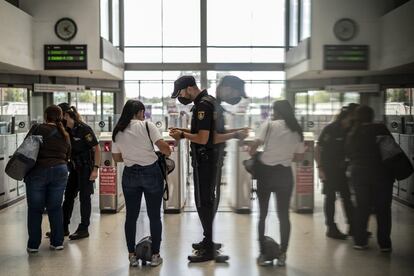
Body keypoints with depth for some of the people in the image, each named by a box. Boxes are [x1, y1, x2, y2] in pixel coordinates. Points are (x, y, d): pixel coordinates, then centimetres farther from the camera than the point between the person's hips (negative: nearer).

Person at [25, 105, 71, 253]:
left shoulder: (37, 129, -3)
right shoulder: (65, 135, 11)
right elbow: (67, 157, 12)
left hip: (38, 171, -4)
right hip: (59, 171, 4)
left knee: (35, 209, 6)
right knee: (55, 208, 13)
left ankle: (33, 244, 11)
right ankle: (57, 242, 16)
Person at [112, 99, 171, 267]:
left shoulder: (117, 132, 5)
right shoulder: (146, 125, -8)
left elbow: (116, 157, 11)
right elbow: (163, 146, -16)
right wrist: (168, 153, 5)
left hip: (130, 174, 4)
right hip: (151, 171, -3)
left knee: (131, 216, 11)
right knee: (154, 216, 6)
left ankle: (132, 256, 16)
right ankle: (155, 255, 12)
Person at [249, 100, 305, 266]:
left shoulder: (269, 125, -5)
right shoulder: (297, 131, 8)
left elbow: (255, 144, -15)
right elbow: (299, 156, 11)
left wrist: (252, 156, 4)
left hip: (266, 172, -3)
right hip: (285, 174, 3)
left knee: (263, 214, 10)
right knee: (284, 215, 11)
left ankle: (263, 254, 13)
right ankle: (282, 255, 12)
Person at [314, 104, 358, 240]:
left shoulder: (349, 131, 4)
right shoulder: (330, 129, -14)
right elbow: (318, 149, -14)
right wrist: (320, 168, -18)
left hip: (341, 168, 6)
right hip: (328, 169, -6)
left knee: (347, 196, 8)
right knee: (330, 197, 0)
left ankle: (352, 227, 16)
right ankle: (331, 228, 9)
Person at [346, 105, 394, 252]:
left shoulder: (352, 134, 7)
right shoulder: (380, 128, -7)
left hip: (359, 174, 4)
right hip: (381, 174, -4)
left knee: (362, 207, 13)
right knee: (383, 209, 5)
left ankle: (360, 241, 14)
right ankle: (384, 243, 8)